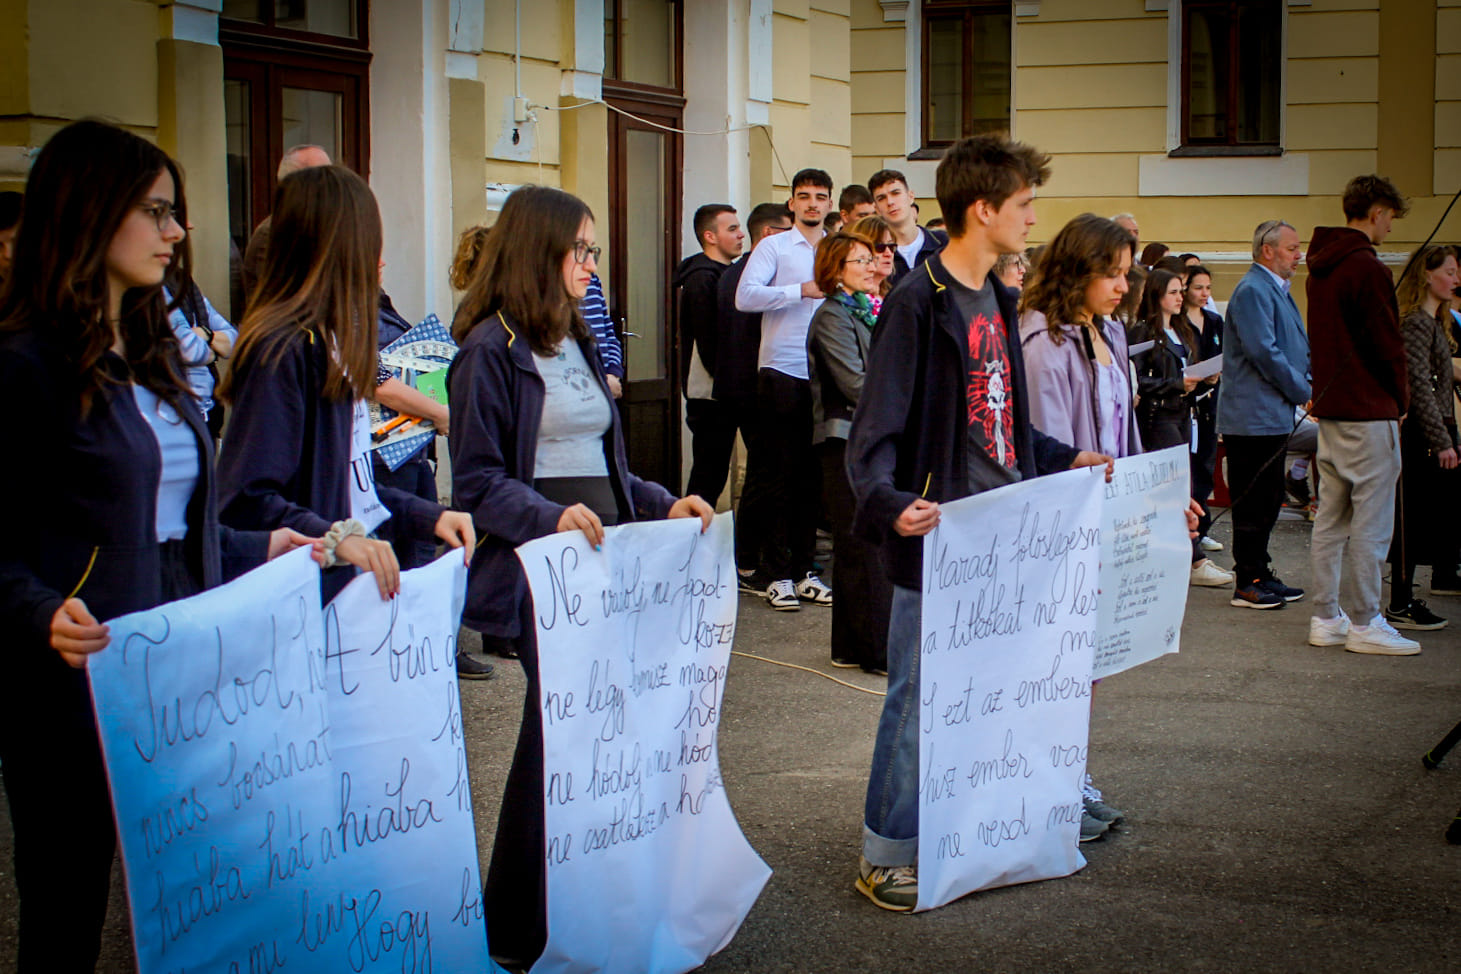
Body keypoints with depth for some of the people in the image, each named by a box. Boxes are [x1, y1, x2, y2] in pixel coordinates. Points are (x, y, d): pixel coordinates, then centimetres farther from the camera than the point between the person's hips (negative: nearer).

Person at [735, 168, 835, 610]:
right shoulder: (774, 248, 0)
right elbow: (745, 296, -14)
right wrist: (802, 291, -18)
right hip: (782, 373, -4)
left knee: (814, 476, 8)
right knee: (782, 476, -2)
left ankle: (803, 570, 16)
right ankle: (777, 576, 4)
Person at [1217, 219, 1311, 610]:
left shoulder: (1278, 290, 18)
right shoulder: (1253, 291, -14)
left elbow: (1298, 350, 23)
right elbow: (1265, 353, -21)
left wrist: (1308, 388, 7)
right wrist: (1304, 394, -13)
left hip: (1273, 415, 10)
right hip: (1254, 415, -10)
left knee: (1268, 500, 14)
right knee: (1254, 502, -5)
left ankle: (1259, 575, 22)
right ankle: (1248, 583, 1)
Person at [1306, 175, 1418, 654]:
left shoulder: (1320, 268, 13)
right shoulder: (1369, 269, -15)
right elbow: (1387, 346, -14)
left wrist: (1323, 393, 15)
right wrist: (1401, 400, 0)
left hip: (1330, 409, 9)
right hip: (1369, 413, -9)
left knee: (1332, 517, 12)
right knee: (1370, 523, -3)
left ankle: (1326, 617, 17)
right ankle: (1365, 624, 1)